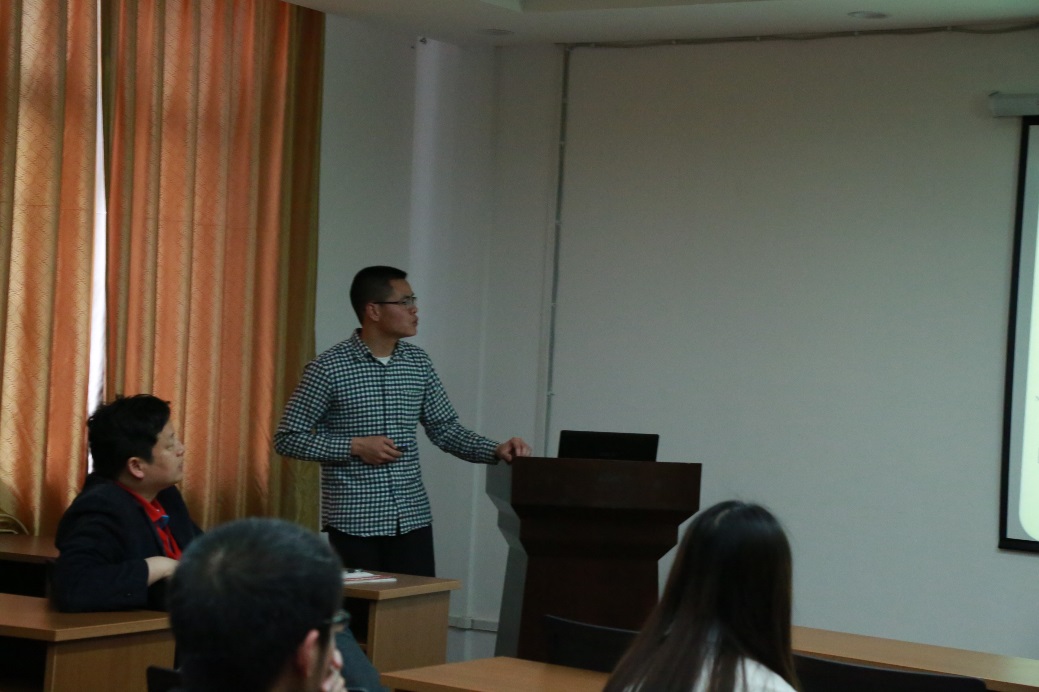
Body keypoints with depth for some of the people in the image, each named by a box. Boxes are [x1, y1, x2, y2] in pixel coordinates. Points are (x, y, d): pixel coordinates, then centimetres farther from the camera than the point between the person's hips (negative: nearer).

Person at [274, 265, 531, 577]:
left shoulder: (418, 362, 7)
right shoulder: (329, 367, -9)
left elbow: (445, 429, 11)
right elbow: (287, 438, -6)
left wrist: (495, 451, -6)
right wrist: (355, 446, -15)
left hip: (413, 518, 5)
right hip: (355, 522, -5)